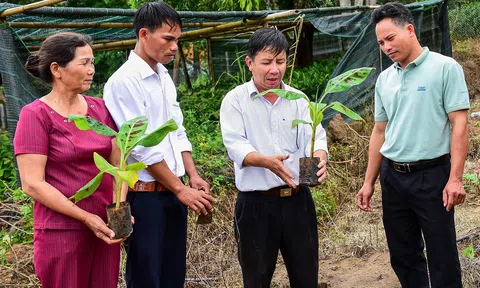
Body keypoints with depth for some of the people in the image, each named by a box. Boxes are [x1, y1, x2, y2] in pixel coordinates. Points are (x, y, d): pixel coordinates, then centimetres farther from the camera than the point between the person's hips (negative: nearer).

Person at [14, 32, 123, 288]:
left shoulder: (99, 108, 6)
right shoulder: (36, 115, -9)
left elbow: (117, 163, 7)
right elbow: (32, 184, -14)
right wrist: (86, 218, -16)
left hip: (106, 228, 5)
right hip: (61, 233, -5)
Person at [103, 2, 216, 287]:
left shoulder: (164, 77, 11)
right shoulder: (124, 81, -15)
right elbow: (142, 147, -18)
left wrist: (194, 178, 4)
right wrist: (181, 190, -13)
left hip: (173, 191, 8)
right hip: (145, 194, -8)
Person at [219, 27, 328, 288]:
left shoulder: (298, 99, 7)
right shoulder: (235, 100, -3)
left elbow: (314, 136, -4)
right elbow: (235, 145, -14)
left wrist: (319, 158, -27)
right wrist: (266, 161, -33)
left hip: (298, 199, 3)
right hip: (255, 203, -3)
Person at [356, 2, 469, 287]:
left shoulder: (445, 68, -7)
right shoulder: (384, 79, 10)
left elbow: (459, 124, -11)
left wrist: (455, 178, -18)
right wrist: (369, 182, 12)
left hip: (432, 175, -6)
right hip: (392, 176, 6)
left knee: (442, 258, 2)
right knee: (403, 255, 14)